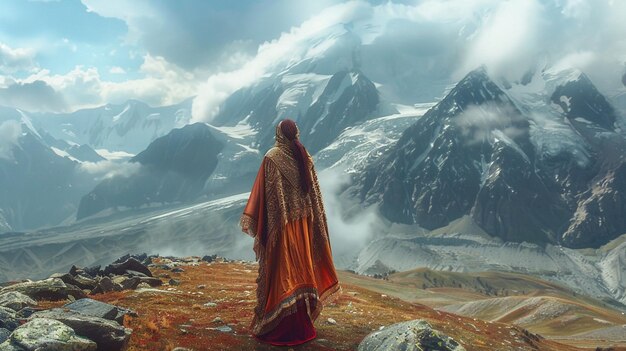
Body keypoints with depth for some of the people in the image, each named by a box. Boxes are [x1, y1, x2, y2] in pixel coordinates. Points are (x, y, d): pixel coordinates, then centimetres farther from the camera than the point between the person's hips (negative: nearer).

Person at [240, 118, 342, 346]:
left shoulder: (272, 157, -10)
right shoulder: (305, 158, 5)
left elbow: (263, 193, -14)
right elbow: (314, 194, 8)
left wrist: (251, 221, -9)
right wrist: (312, 222, 17)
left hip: (280, 224, -5)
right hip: (303, 225, 5)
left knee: (281, 272, 1)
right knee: (300, 270, 13)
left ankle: (279, 329, 8)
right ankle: (302, 325, 21)